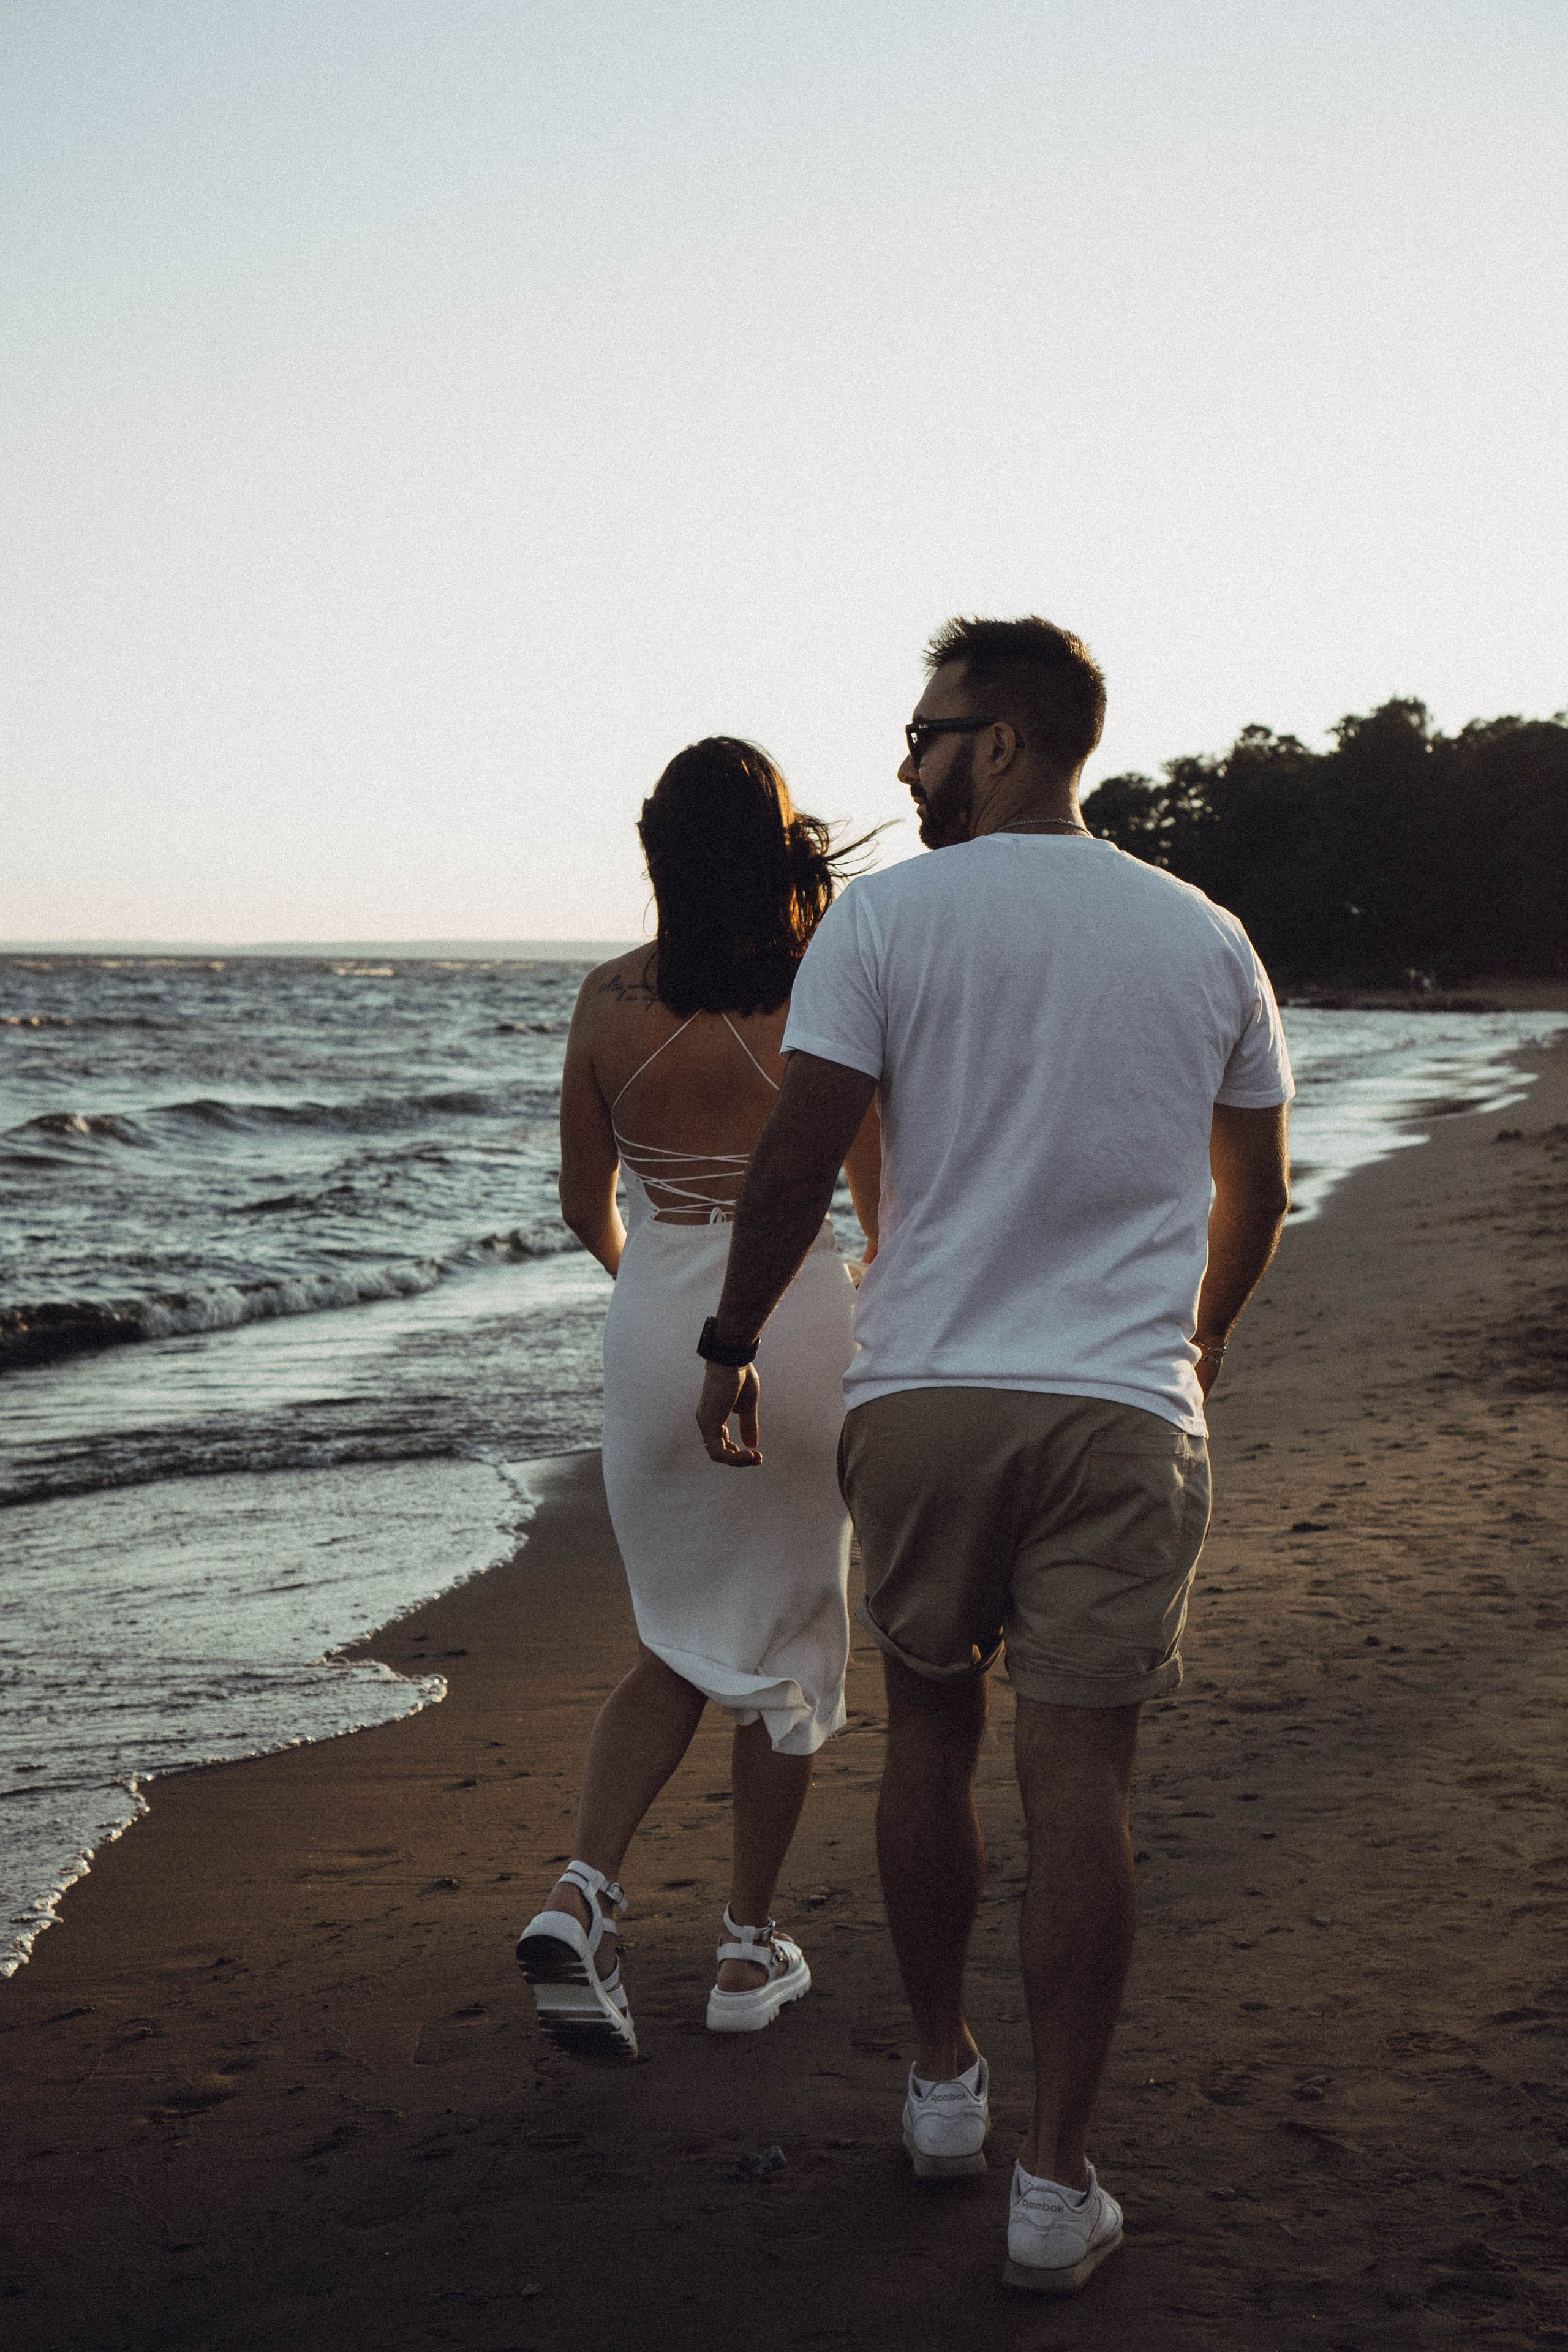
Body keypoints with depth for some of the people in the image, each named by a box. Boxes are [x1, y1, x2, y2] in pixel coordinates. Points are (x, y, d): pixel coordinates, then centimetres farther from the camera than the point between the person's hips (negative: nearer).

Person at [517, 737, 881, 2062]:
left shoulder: (611, 999, -2)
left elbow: (585, 1202, 6)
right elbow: (880, 1192, -3)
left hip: (655, 1322, 2)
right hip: (797, 1314, -2)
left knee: (683, 1640, 16)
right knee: (789, 1636, 14)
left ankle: (589, 1889, -5)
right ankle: (750, 1951, 20)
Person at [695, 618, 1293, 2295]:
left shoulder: (884, 919, -4)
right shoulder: (1205, 941, 6)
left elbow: (794, 1163, -8)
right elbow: (1255, 1194, 16)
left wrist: (731, 1350, 6)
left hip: (921, 1395, -1)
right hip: (1124, 1407, 1)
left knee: (928, 1735, 17)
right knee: (1080, 1785, 1)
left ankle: (940, 2085, 30)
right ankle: (1056, 2186, 5)